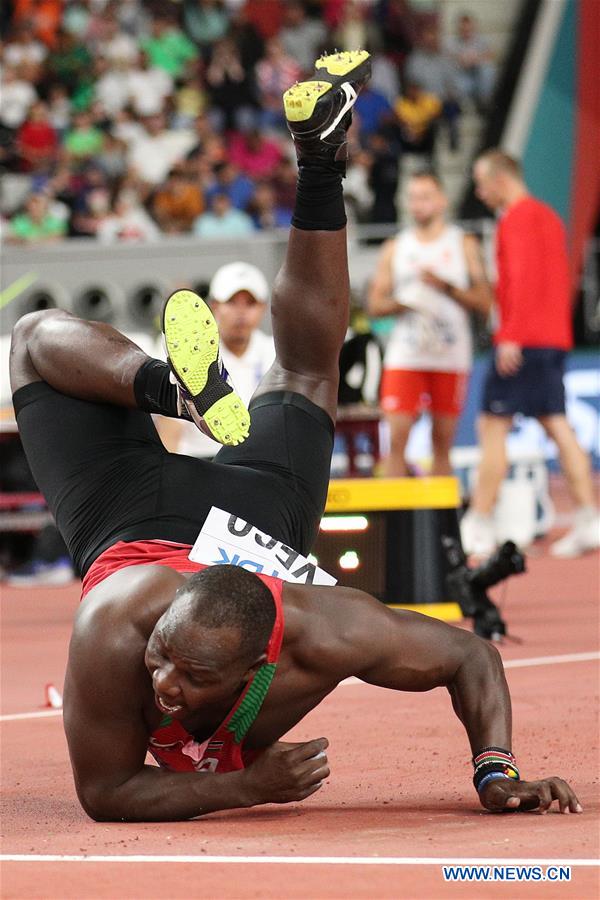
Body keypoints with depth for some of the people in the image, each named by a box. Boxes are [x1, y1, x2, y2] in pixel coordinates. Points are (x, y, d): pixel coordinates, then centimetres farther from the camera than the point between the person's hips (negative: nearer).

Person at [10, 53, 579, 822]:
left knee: (303, 371, 26)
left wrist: (497, 772, -41)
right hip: (137, 526, -1)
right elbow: (105, 793, -35)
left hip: (261, 522, 1)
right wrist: (250, 785, -46)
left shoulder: (323, 636, -46)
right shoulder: (112, 635, -48)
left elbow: (470, 657, -30)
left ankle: (320, 162, 31)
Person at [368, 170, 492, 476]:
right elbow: (375, 304, 9)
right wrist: (404, 303, -10)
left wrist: (446, 287, -15)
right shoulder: (395, 248, 11)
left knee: (442, 442, 3)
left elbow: (484, 302, 0)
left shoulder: (463, 244, 6)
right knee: (397, 438, -8)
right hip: (405, 356, 1)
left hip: (451, 357, -1)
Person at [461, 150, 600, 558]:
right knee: (557, 426, 6)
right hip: (555, 338, 9)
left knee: (493, 426, -6)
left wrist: (510, 336, -22)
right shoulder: (548, 216, 20)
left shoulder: (517, 218, -9)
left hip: (522, 340, -9)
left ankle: (478, 528, -7)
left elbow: (522, 277, -19)